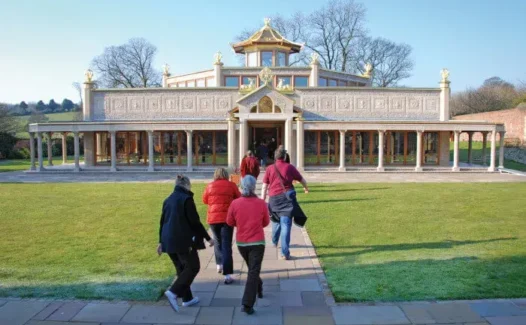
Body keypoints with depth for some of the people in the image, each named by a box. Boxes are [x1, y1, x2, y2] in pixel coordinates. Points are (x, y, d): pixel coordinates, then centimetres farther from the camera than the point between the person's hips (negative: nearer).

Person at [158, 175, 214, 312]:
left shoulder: (168, 200, 12)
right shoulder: (186, 199, -11)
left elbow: (163, 222, 16)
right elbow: (195, 222, -14)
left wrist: (161, 242, 24)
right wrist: (208, 238, -6)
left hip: (169, 241, 8)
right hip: (183, 240, -8)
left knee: (182, 268, 17)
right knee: (193, 267, 3)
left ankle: (187, 298, 22)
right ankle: (173, 292, -10)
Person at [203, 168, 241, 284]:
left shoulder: (210, 186, 5)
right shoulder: (231, 185, 0)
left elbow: (205, 200, 17)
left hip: (213, 217, 2)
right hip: (227, 217, -2)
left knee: (217, 241, 25)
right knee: (226, 245, -3)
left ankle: (219, 265, 32)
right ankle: (227, 274, -9)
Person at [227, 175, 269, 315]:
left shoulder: (235, 203, -11)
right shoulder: (261, 203, -12)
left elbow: (230, 222, 2)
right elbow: (266, 222, 1)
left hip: (241, 243, 3)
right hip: (257, 243, -3)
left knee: (252, 269, 25)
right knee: (253, 272, 0)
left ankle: (259, 289, 46)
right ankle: (247, 304, -6)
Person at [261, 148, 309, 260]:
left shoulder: (270, 169, 4)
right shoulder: (290, 167, 1)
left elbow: (264, 186, 1)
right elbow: (302, 179, 12)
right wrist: (306, 188, 32)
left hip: (273, 198, 3)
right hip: (286, 197, -3)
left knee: (276, 220, 26)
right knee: (285, 224, -4)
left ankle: (274, 242, 47)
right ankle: (285, 253, -8)